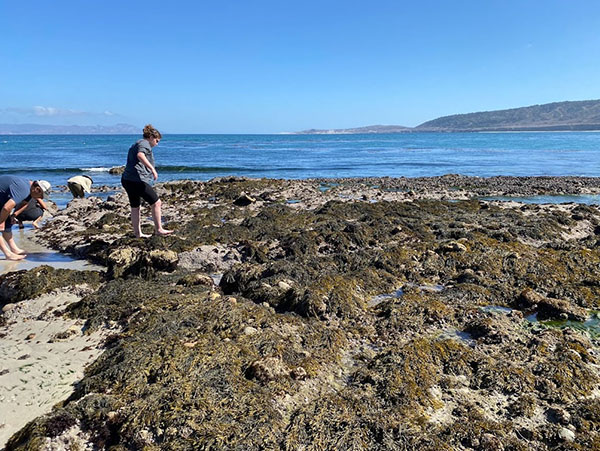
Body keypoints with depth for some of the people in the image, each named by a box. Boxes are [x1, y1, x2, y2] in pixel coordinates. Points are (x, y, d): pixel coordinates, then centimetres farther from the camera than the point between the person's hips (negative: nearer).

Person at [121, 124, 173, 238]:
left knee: (135, 207, 16)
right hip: (137, 180, -11)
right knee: (156, 203, -5)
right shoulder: (144, 143, -4)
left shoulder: (135, 145, 28)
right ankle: (158, 229, -1)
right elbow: (140, 155, -26)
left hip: (126, 179, 11)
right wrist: (152, 169, -32)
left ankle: (137, 233, 24)